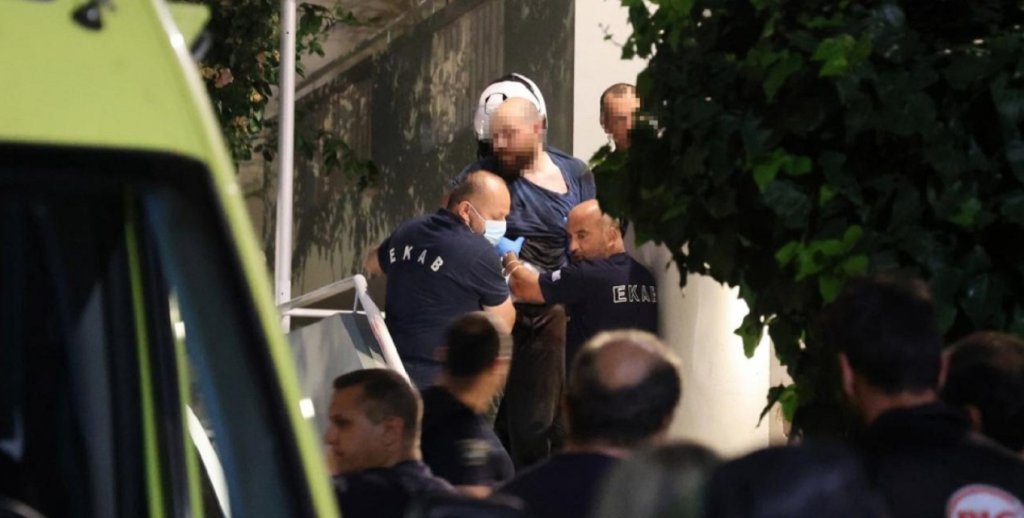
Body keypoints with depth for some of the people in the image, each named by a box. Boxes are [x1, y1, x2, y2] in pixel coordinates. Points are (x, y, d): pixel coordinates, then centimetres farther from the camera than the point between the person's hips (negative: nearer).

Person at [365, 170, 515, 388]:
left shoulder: (408, 232, 7)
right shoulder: (478, 251, -16)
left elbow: (373, 264, 30)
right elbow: (504, 324, -5)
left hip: (393, 370, 8)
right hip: (438, 378, -8)